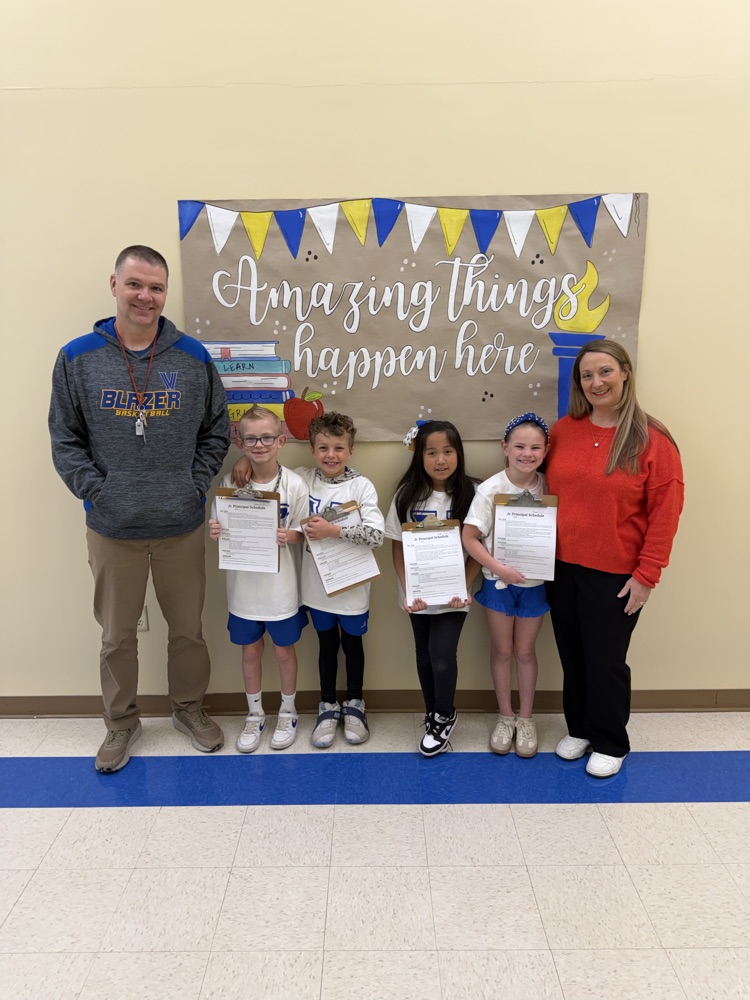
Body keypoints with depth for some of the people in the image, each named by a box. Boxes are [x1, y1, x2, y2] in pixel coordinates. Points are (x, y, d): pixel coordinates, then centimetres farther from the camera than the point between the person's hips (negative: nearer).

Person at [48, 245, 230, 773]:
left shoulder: (193, 357, -2)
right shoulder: (78, 358, -3)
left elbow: (217, 431, 5)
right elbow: (66, 439, 1)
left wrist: (196, 485, -4)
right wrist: (95, 491, -9)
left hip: (182, 526, 0)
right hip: (112, 530, 0)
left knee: (188, 628, 15)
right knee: (117, 635, 15)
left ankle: (190, 708, 38)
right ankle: (122, 722, 36)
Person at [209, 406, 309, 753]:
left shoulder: (294, 485, -11)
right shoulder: (230, 483, -6)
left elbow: (303, 533, -5)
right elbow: (219, 527, 2)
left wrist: (287, 536, -25)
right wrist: (216, 533, -20)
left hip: (281, 586, -2)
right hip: (243, 585, 2)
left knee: (284, 650, 15)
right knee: (250, 651, 16)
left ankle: (287, 712, 37)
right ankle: (255, 714, 37)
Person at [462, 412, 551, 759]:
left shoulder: (549, 488, -7)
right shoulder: (490, 489, -14)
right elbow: (470, 538, -14)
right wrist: (499, 568, -22)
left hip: (534, 583, 1)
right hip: (498, 582, -1)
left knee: (525, 650, 13)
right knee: (501, 650, 12)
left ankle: (526, 718, 30)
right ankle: (506, 717, 30)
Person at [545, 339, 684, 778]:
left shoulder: (652, 440, -9)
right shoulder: (563, 431, 2)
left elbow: (665, 513, -9)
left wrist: (647, 575, -11)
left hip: (615, 575, -4)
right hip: (562, 567, 4)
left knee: (606, 660, 7)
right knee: (572, 656, 15)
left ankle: (610, 743, 29)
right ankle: (579, 728, 37)